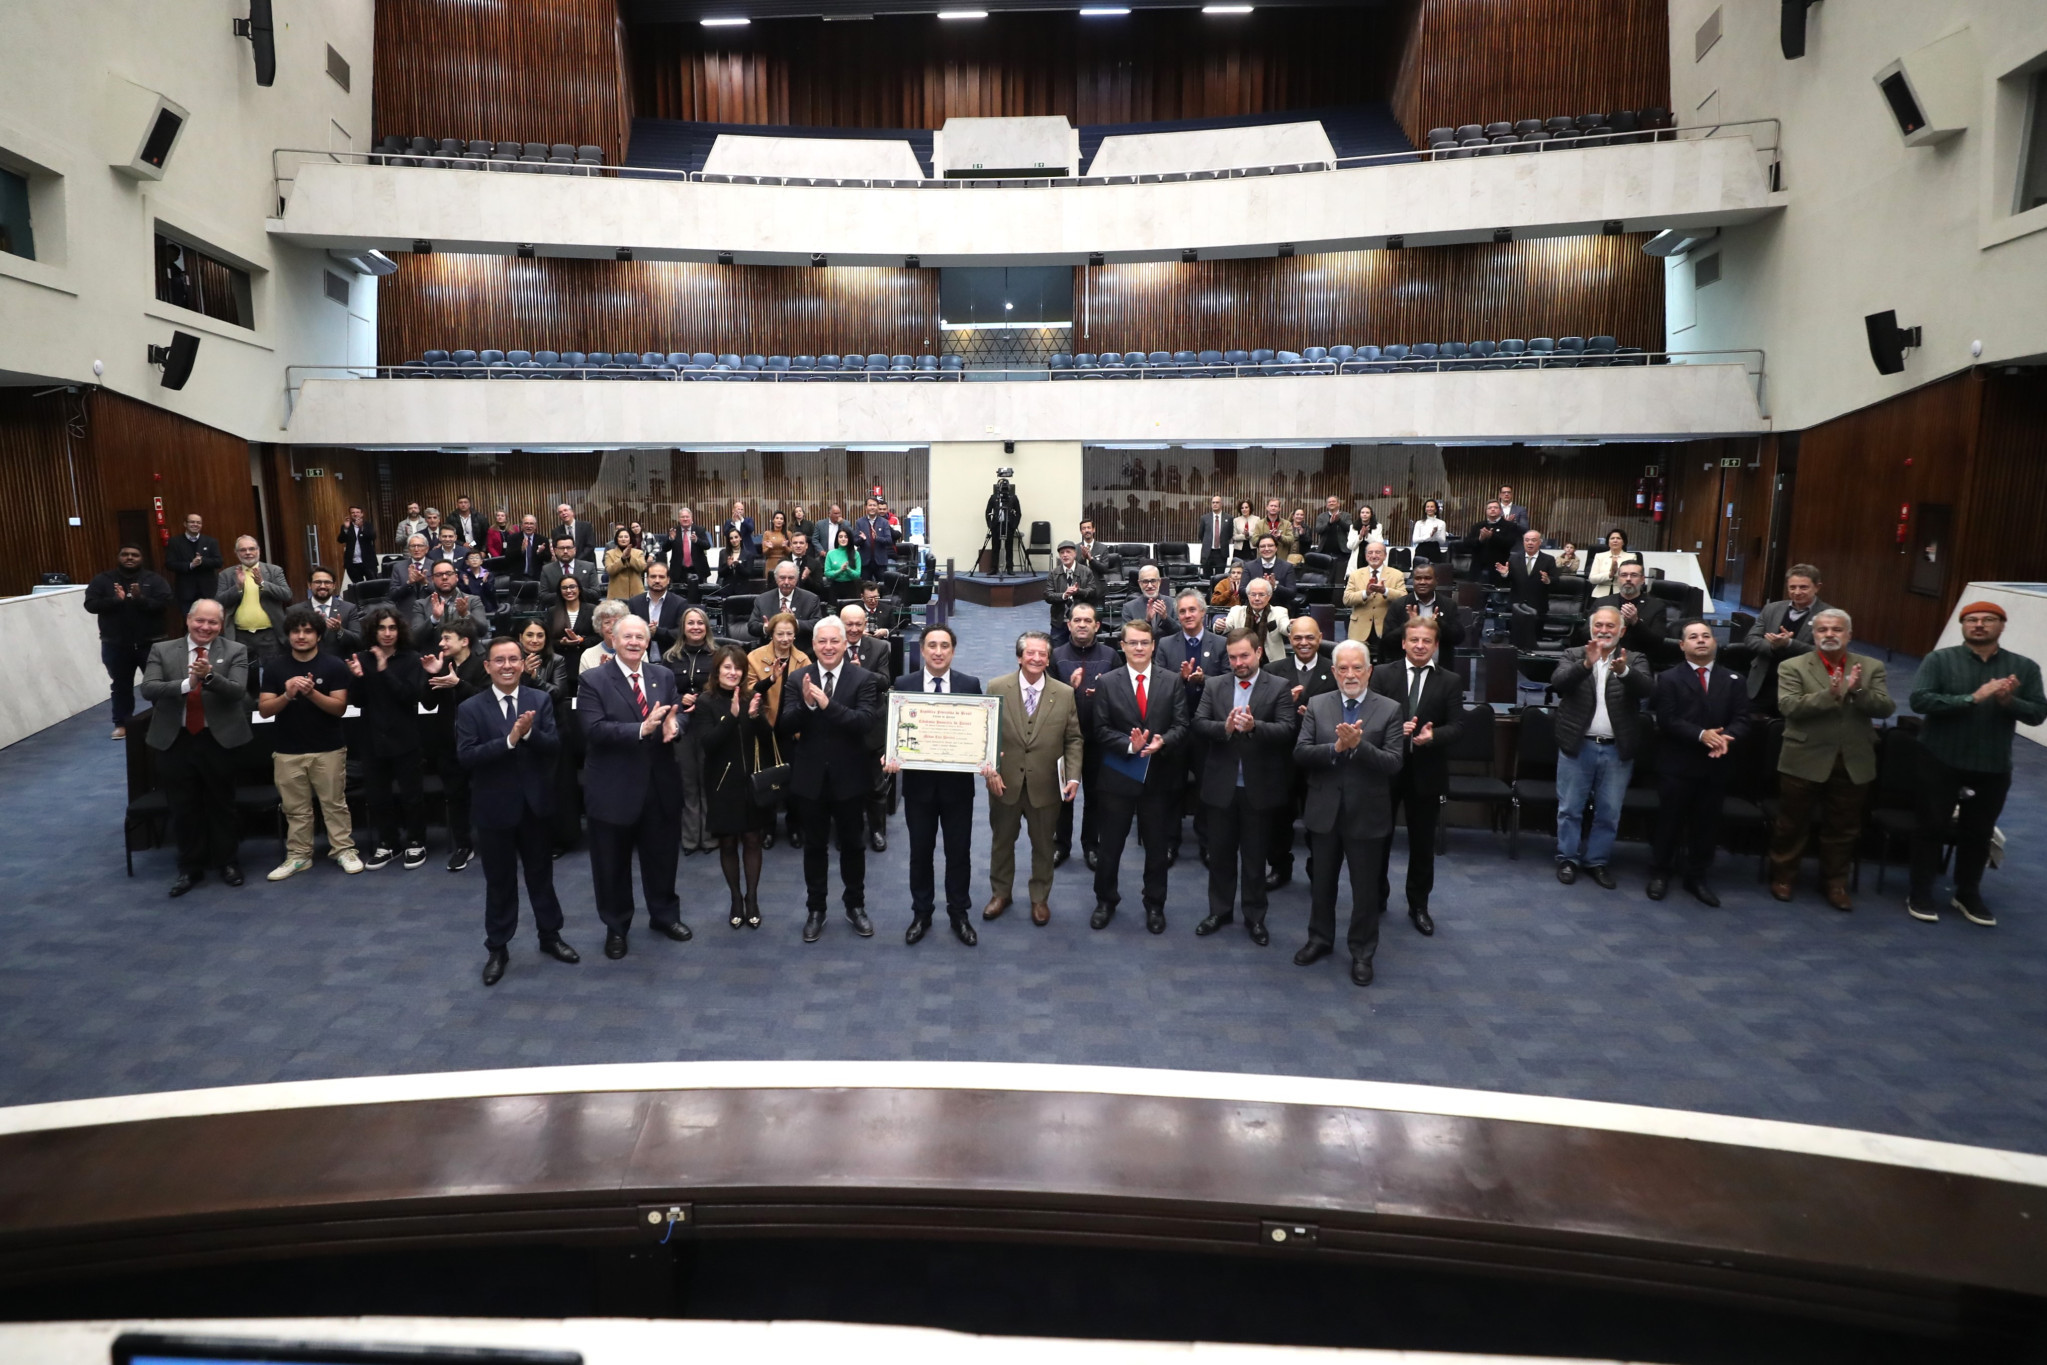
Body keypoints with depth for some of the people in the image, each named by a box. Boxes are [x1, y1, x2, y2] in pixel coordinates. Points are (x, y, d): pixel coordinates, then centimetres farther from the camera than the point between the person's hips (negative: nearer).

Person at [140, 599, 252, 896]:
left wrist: (209, 676, -32)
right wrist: (187, 684, -27)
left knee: (221, 805, 12)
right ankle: (190, 868, 24)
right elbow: (148, 689, -11)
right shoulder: (162, 650, 2)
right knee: (183, 808, 11)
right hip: (175, 741, 1)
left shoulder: (235, 651, -2)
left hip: (219, 740, -1)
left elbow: (237, 691, -15)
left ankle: (226, 862, 28)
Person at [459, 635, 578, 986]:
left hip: (536, 804, 2)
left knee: (541, 874, 16)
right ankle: (497, 949, 25)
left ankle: (550, 936, 32)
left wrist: (529, 733, -28)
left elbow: (555, 747, -10)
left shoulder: (541, 700, -2)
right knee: (499, 881, 10)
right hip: (495, 808, -1)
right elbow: (466, 757, -17)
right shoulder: (470, 708, -6)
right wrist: (509, 739, -27)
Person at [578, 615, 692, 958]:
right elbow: (593, 730, -19)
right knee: (613, 863, 11)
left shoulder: (664, 676, 6)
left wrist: (673, 726, -24)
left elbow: (677, 714, 0)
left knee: (662, 856, 18)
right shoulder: (593, 680, -8)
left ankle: (665, 914, 38)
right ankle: (616, 927, 29)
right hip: (614, 788, -3)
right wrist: (641, 729, -30)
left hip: (660, 785, 4)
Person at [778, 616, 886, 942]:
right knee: (814, 846, 13)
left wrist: (828, 704, -31)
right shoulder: (798, 679, -2)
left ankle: (856, 906, 30)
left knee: (852, 844, 13)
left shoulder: (864, 679, -9)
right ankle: (815, 910, 27)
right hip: (811, 777, 1)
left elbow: (867, 722, -22)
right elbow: (784, 726, -10)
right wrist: (805, 704, -28)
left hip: (849, 776, -1)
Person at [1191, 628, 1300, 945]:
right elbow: (1198, 723, -6)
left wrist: (1255, 726, -32)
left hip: (1258, 786, -2)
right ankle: (1219, 910, 29)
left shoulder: (1279, 688, -4)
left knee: (1254, 854, 10)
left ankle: (1254, 916, 23)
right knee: (1220, 852, 14)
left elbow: (1288, 729, -15)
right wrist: (1224, 727, -25)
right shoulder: (1214, 686, 4)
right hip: (1220, 784, 2)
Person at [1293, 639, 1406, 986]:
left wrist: (1358, 745, -29)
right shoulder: (1317, 706, 0)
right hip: (1325, 811, 2)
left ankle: (1362, 952, 25)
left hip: (1367, 814, -2)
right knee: (1322, 882, 17)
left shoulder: (1389, 709, -6)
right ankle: (1319, 939, 36)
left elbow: (1393, 763, -14)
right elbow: (1300, 753, -9)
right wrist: (1336, 747, -24)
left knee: (1366, 888, 9)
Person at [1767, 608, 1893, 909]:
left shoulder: (1871, 667, 5)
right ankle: (1782, 876, 25)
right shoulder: (1793, 667, -4)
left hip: (1854, 763, 3)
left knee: (1843, 829, 13)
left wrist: (1859, 691, -23)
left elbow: (1886, 707, -5)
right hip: (1805, 761, -3)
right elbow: (1787, 706, -17)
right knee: (1792, 825, 9)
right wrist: (1830, 694, -28)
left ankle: (1836, 882, 29)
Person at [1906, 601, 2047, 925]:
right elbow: (1919, 700, -18)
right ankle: (1920, 894, 16)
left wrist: (2009, 701, -21)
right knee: (1932, 827, 6)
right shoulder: (1939, 660, -7)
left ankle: (1968, 895, 29)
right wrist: (1973, 698, -25)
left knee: (1979, 834, 13)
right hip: (1940, 762, -3)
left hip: (1993, 768, 3)